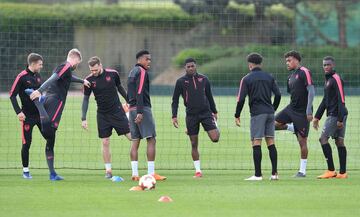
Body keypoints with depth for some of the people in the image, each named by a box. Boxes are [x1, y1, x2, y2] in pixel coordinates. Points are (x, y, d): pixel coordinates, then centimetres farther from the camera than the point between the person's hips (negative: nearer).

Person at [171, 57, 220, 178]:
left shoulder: (204, 79, 7)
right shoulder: (181, 82, 2)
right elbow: (175, 100, 5)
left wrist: (214, 111, 17)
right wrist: (174, 116, -4)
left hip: (206, 113, 0)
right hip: (191, 115, 0)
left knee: (215, 138, -14)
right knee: (194, 144, 1)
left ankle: (216, 129, 24)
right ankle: (198, 171, 9)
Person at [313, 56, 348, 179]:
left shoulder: (336, 79, -11)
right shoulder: (328, 80, 18)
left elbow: (341, 100, -17)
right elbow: (325, 100, 26)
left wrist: (340, 119, -22)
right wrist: (317, 117, 26)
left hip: (335, 115, -9)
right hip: (336, 115, 9)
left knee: (323, 138, -9)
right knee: (339, 141, 6)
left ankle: (331, 170, -10)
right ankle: (343, 172, 5)